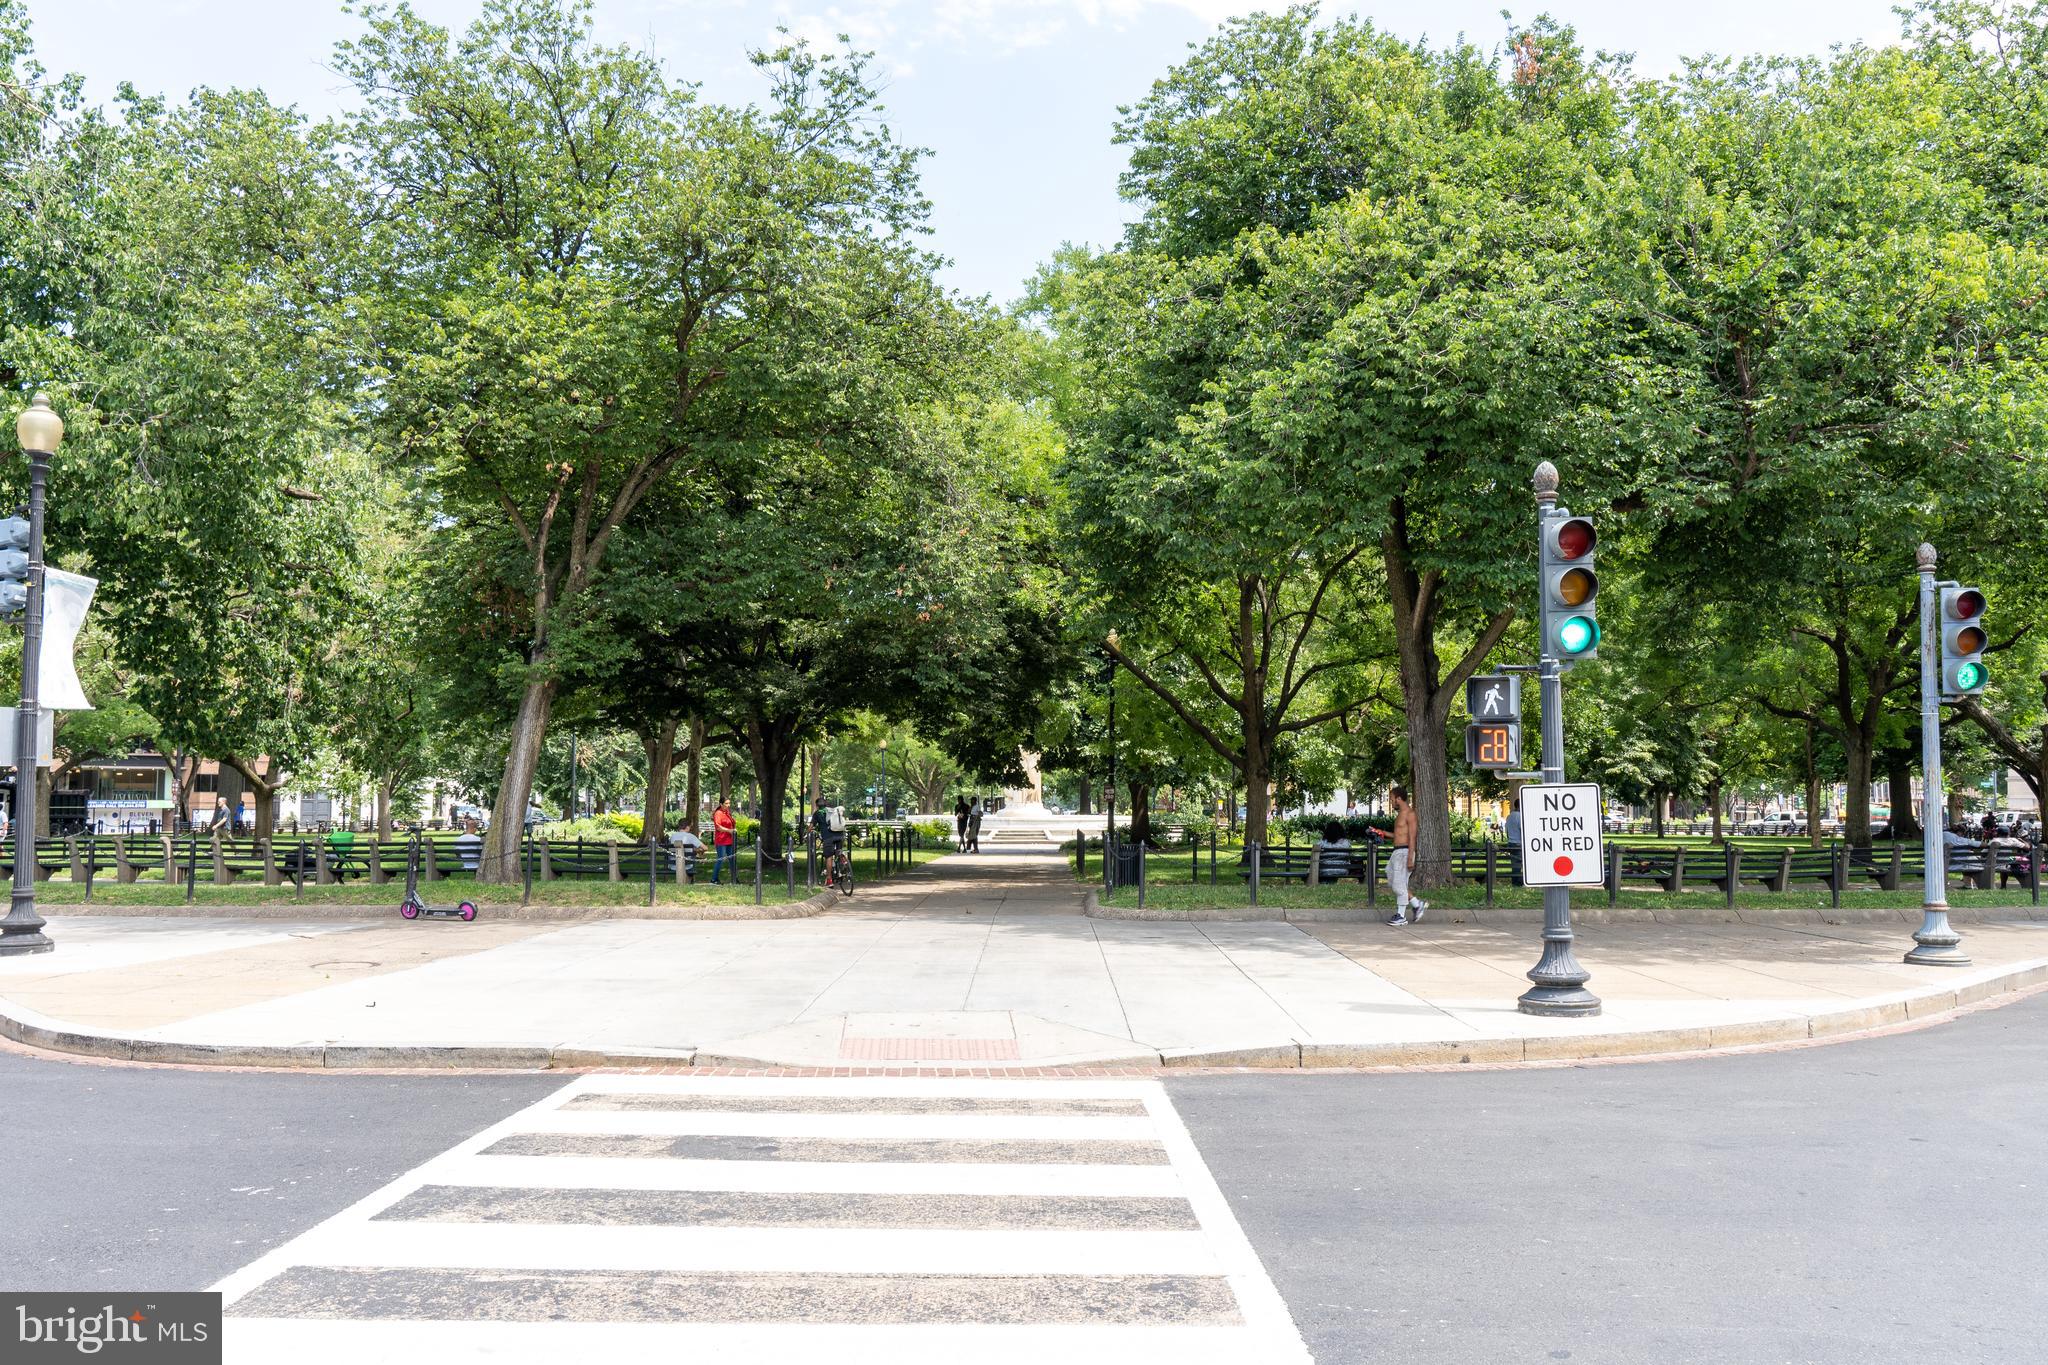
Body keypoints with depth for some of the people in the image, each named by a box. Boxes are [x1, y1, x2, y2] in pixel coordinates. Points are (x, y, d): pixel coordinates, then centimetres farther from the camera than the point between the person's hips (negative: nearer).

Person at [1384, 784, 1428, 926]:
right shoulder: (1400, 813, 17)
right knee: (1392, 882, 10)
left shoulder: (1410, 813, -13)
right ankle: (1417, 905, 16)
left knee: (1399, 884, -5)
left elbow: (1412, 838, -17)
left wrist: (1410, 859, -21)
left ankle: (1401, 916, 3)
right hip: (1396, 852, 10)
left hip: (1404, 852, -10)